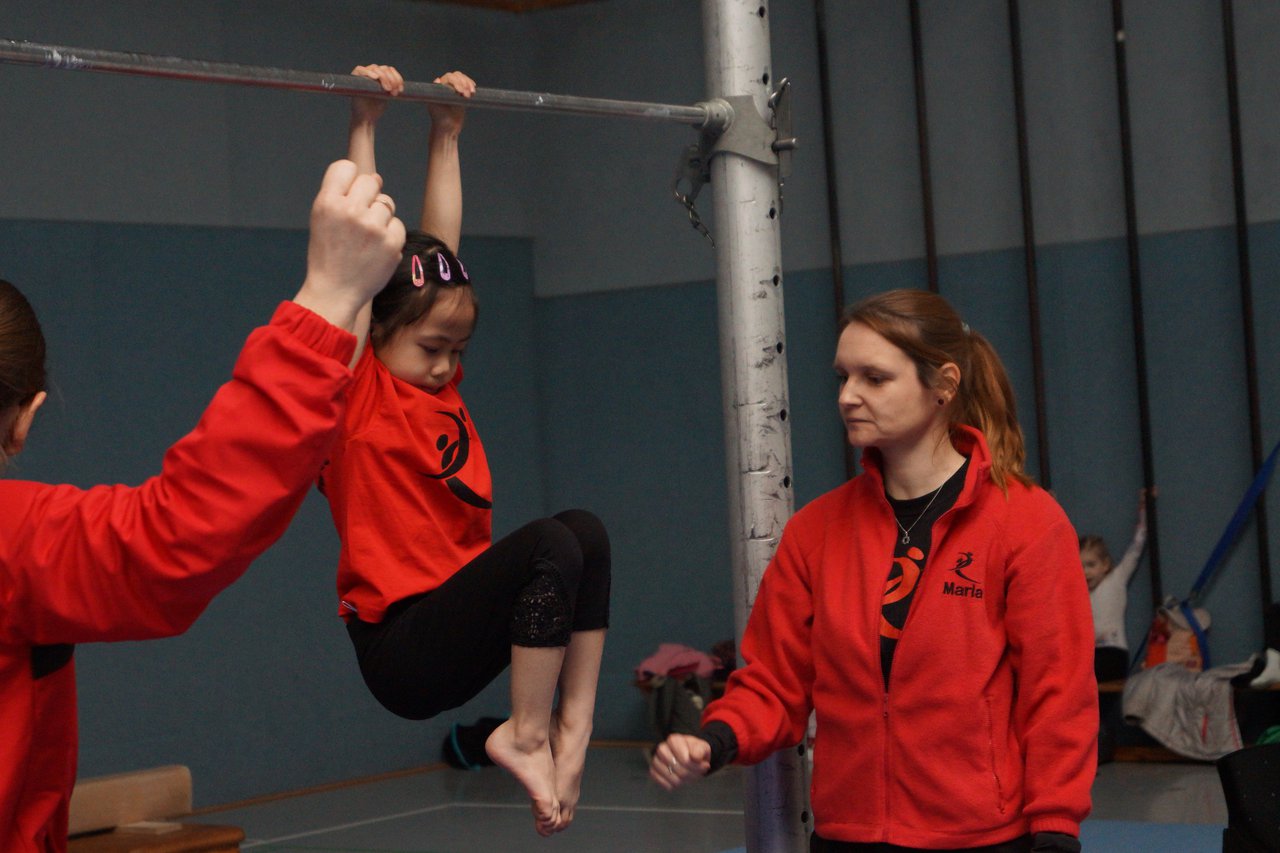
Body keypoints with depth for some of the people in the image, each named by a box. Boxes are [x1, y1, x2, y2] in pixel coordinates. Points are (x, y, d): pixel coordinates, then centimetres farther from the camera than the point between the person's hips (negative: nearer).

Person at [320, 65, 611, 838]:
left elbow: (441, 244, 17)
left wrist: (448, 133, 20)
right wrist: (365, 126, -11)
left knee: (585, 531, -8)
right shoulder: (358, 394, -6)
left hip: (459, 616, 8)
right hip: (402, 647, -8)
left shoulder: (443, 387, 13)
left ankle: (572, 724, -10)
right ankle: (527, 736, -13)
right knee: (551, 546, -24)